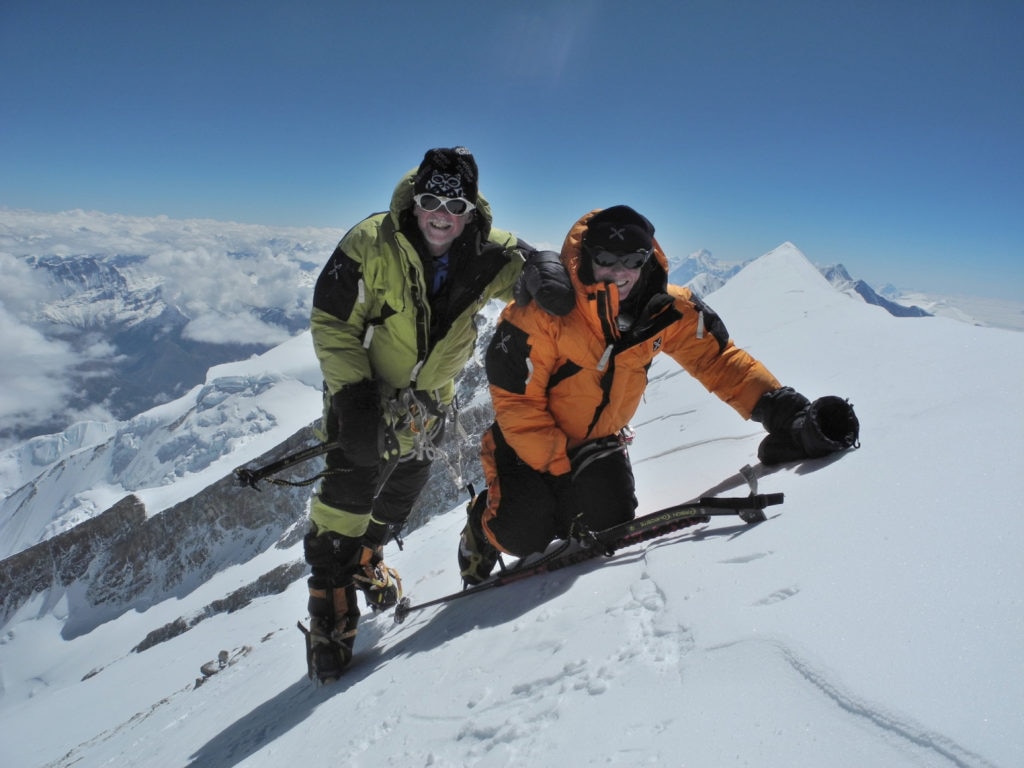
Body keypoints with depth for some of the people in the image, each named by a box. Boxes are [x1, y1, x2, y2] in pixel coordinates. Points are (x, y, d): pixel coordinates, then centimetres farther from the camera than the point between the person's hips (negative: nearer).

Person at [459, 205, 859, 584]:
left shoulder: (667, 311, -15)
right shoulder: (542, 312, -27)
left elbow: (720, 361, -14)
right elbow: (516, 401, -22)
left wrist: (788, 414, -27)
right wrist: (563, 464, -23)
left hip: (600, 442, 4)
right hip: (529, 442, -3)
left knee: (607, 529, -13)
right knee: (525, 534, -17)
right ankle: (483, 521, 20)